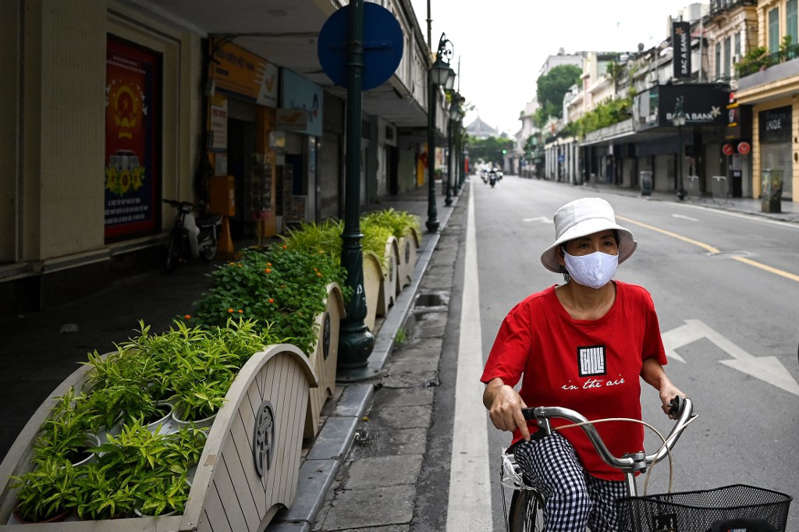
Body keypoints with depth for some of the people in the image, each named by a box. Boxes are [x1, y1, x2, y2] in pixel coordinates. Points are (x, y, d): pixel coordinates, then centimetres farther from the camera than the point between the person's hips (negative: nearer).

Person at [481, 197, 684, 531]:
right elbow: (492, 386, -25)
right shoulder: (531, 314, -18)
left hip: (615, 447, 4)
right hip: (547, 436, -4)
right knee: (573, 497, -35)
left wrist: (664, 384, -7)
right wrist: (501, 394, -49)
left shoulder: (637, 303, -7)